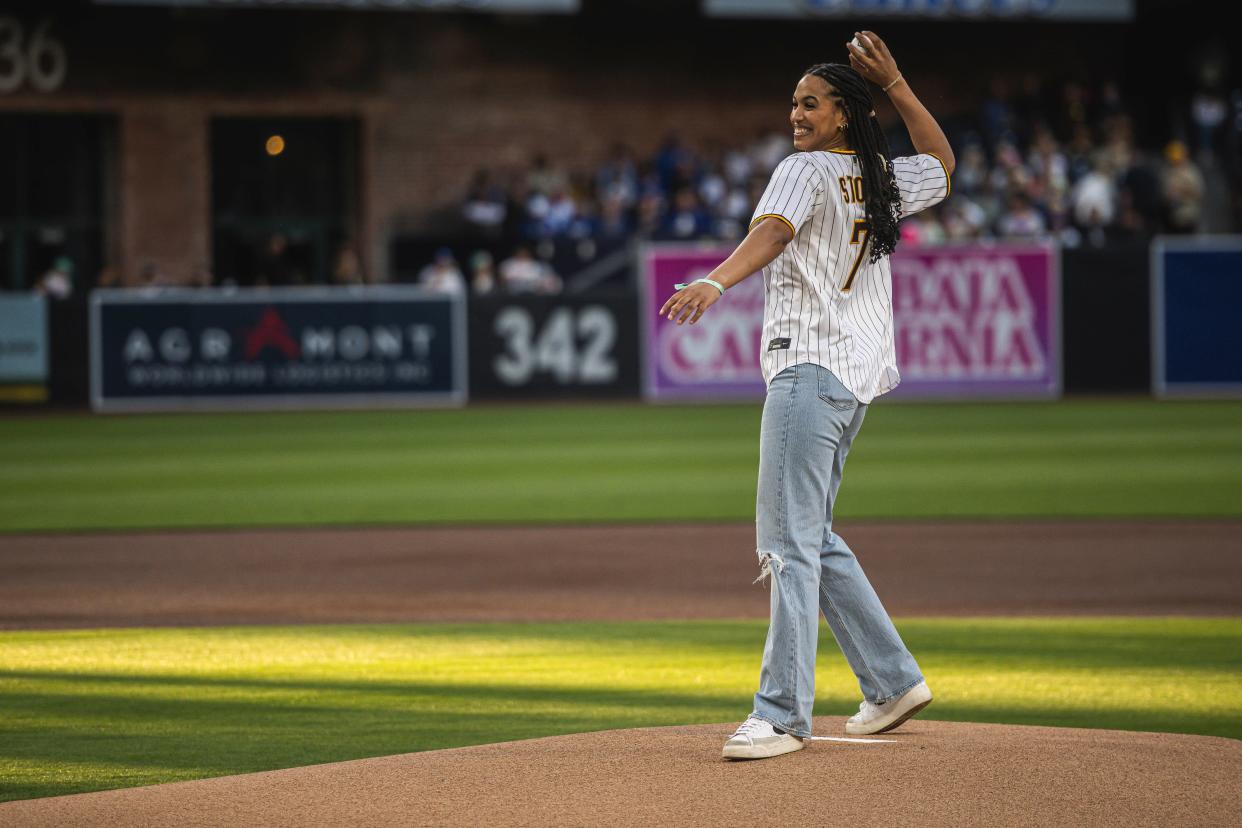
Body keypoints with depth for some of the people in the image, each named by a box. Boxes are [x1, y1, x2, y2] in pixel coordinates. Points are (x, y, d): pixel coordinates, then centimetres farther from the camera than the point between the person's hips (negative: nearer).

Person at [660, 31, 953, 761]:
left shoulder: (806, 172, -7)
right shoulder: (883, 182, 16)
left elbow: (773, 231, -28)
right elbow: (942, 162, 37)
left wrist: (717, 282, -45)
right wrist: (896, 86, 29)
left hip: (810, 367, -9)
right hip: (860, 372, 9)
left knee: (793, 540, -13)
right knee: (807, 535, 19)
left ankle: (783, 713, -18)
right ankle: (893, 681, 20)